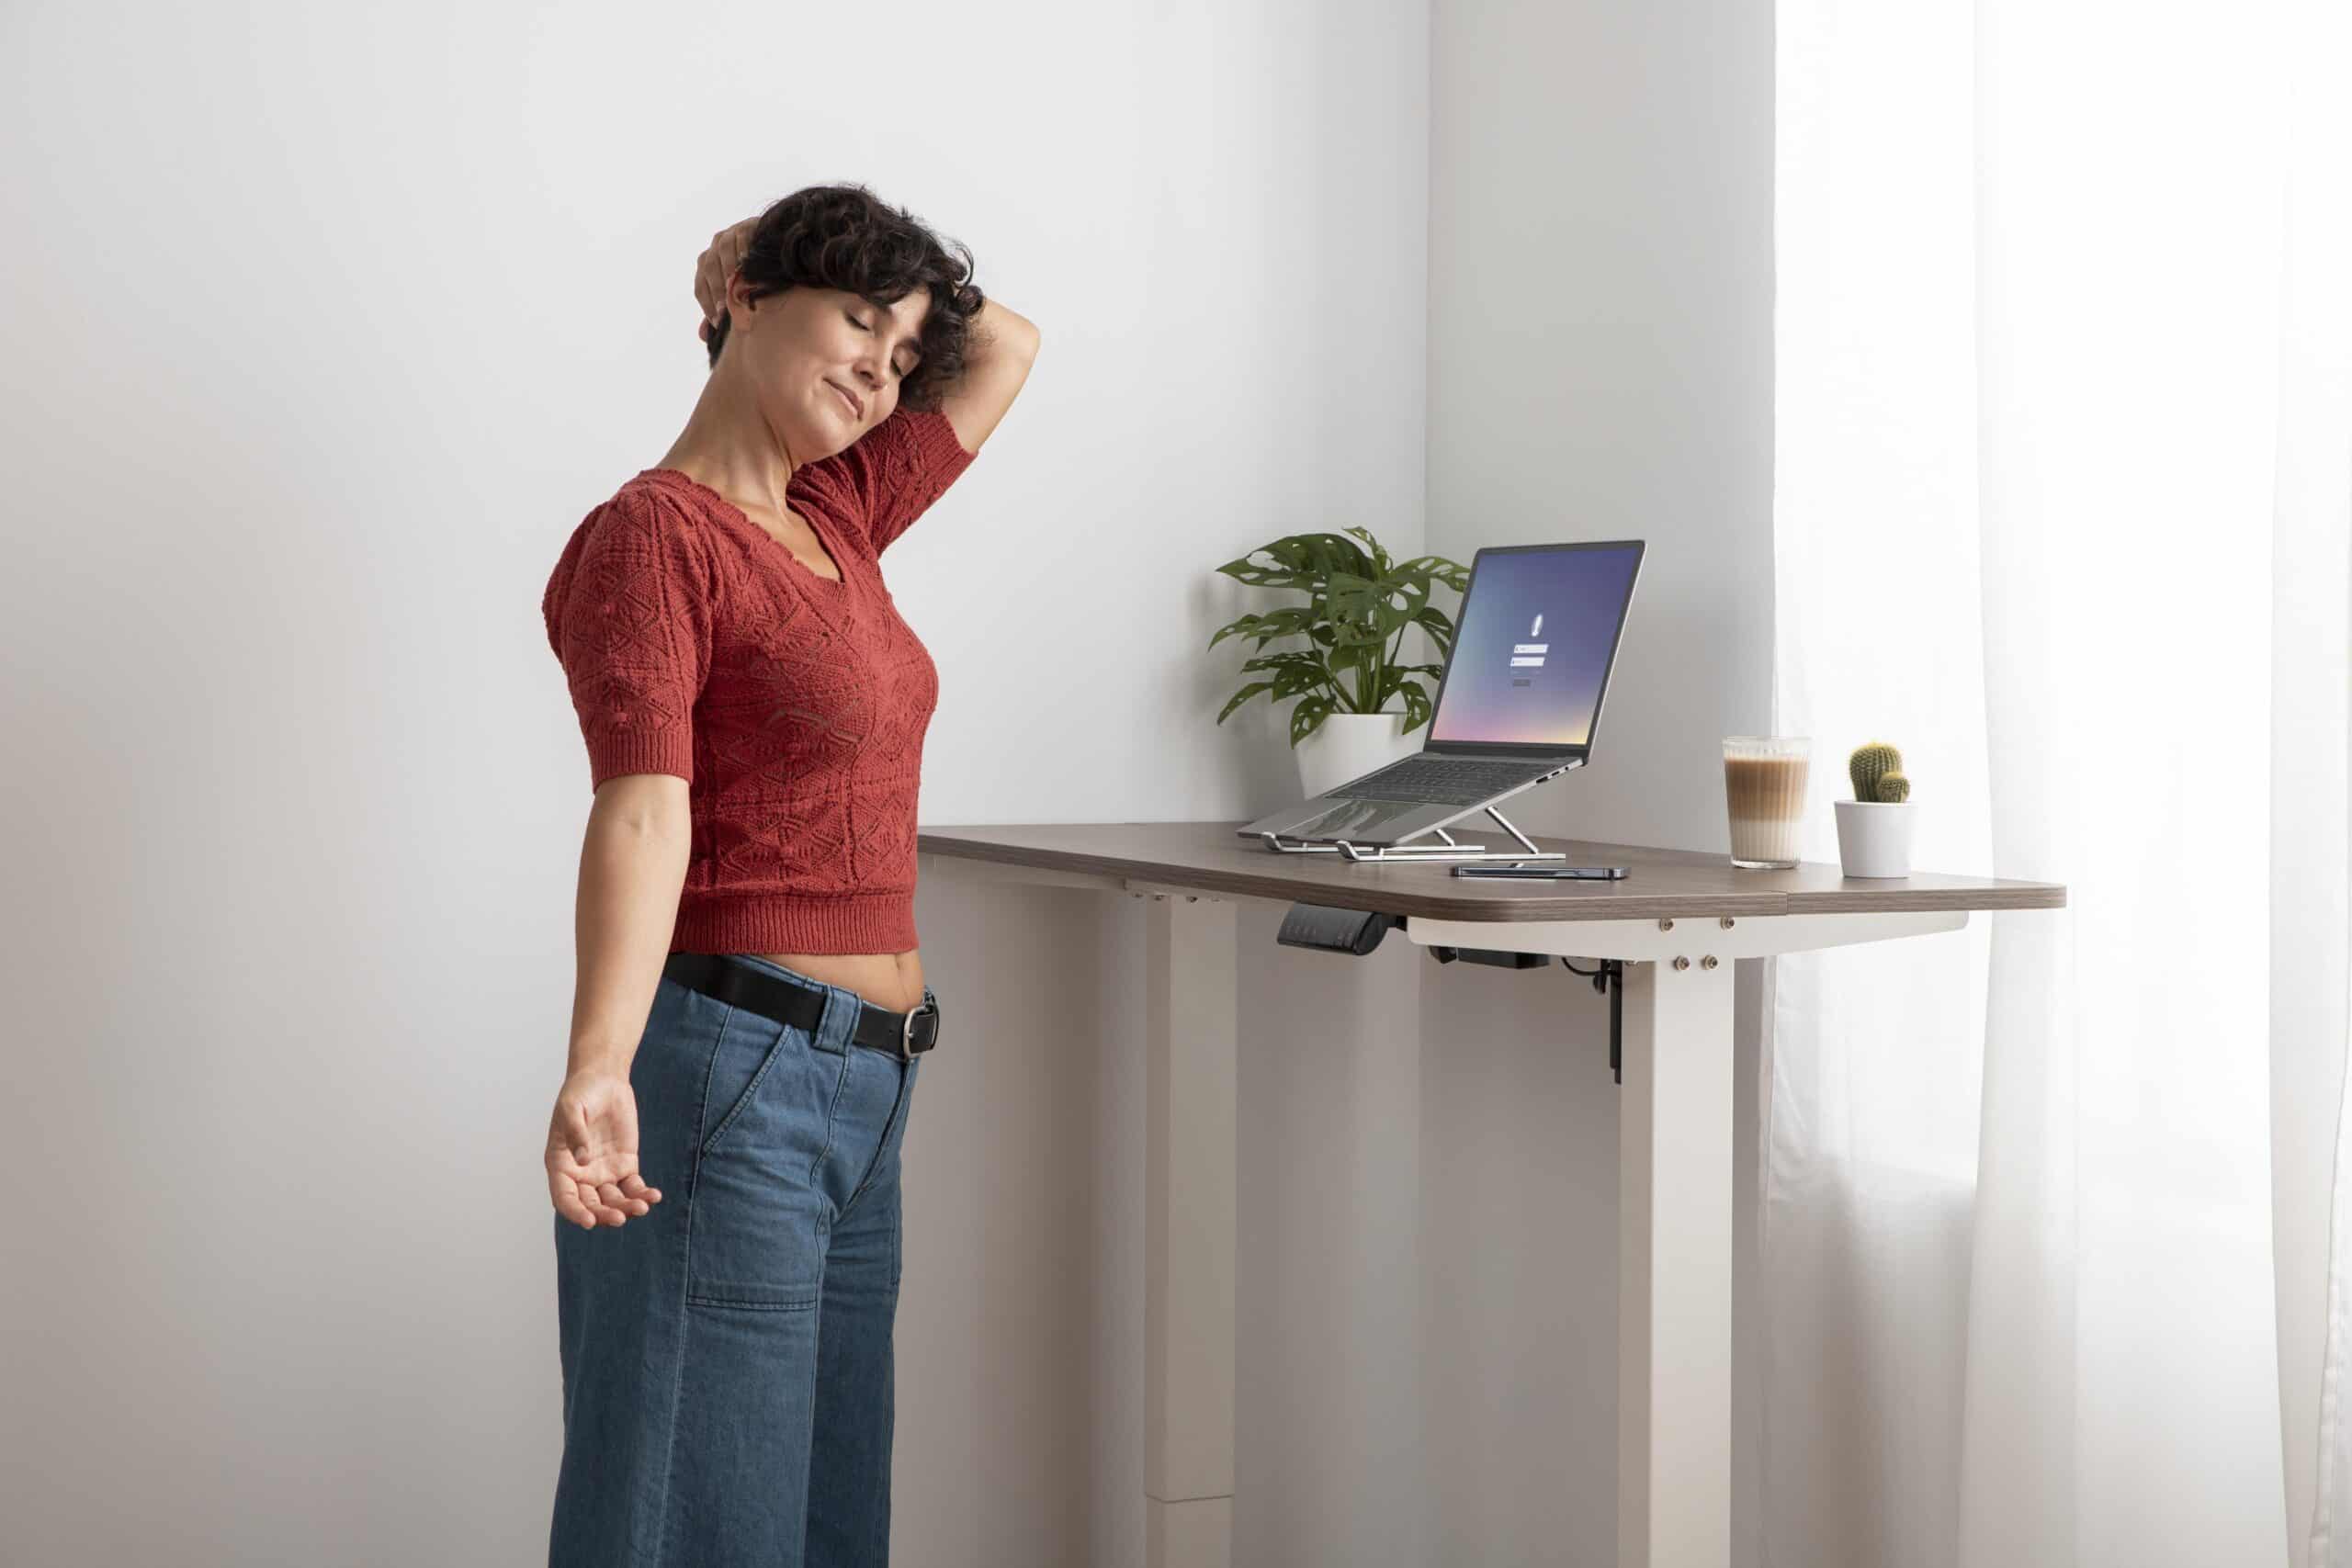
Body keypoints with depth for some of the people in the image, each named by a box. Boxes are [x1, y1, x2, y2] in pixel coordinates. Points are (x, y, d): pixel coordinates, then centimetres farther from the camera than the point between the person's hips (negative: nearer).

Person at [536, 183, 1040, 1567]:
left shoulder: (834, 520, 15)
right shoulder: (654, 536, -8)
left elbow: (1007, 347, 26)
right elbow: (643, 806, -23)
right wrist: (597, 1071, -34)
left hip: (861, 1087, 8)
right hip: (723, 1063, -8)